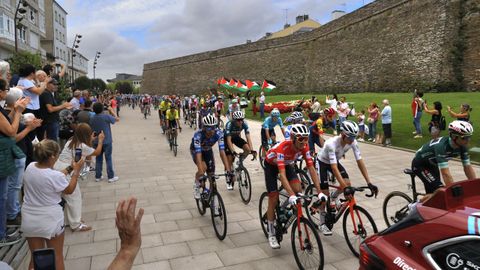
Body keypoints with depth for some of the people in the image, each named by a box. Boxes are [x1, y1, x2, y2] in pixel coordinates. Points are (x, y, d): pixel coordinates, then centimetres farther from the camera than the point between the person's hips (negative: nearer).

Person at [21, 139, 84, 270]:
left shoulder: (30, 167, -8)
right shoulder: (56, 176, -25)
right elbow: (69, 190, -5)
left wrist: (69, 168, 11)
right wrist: (76, 171, 2)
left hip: (30, 220, 6)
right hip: (50, 221, -5)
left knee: (36, 257, 21)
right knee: (57, 258, 15)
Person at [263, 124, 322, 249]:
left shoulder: (304, 147, -26)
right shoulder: (283, 147, -41)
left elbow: (311, 168, -25)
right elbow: (282, 174, -47)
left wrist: (319, 191, -31)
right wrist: (291, 195, -56)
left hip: (287, 164, 5)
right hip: (271, 165, -4)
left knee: (298, 190, -19)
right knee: (273, 199, -7)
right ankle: (271, 234, 9)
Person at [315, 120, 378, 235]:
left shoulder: (353, 142, -23)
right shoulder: (331, 144, -40)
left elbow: (360, 162, -23)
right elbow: (334, 168, -44)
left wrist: (369, 183, -29)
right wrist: (344, 187, -51)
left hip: (335, 161, 5)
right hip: (322, 162, -5)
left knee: (347, 183, -14)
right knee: (325, 193, -10)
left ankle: (333, 198, 20)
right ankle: (322, 223, 9)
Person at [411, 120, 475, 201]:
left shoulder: (462, 146, -14)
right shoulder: (442, 146, -37)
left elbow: (468, 167, -9)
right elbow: (445, 173, -40)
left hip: (433, 164, 8)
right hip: (420, 165, -8)